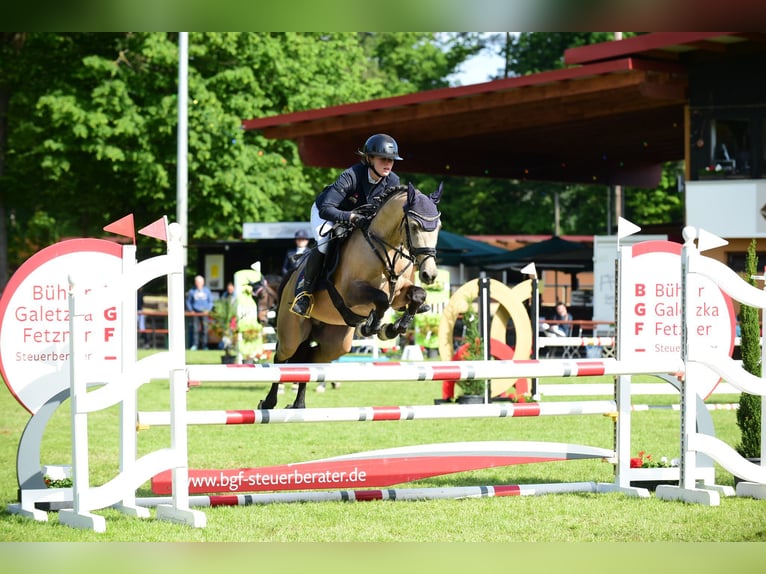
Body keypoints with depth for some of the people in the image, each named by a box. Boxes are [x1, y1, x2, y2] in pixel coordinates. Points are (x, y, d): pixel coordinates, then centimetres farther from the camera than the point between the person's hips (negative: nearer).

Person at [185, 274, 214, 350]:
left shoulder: (207, 290, 7)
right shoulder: (192, 291, 5)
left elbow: (211, 301, 10)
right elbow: (188, 301, 11)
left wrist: (208, 309, -3)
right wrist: (190, 310, -1)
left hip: (204, 312, 1)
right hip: (195, 312, -1)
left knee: (204, 329, -2)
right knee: (195, 329, -7)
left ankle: (204, 345, 4)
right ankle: (195, 345, -5)